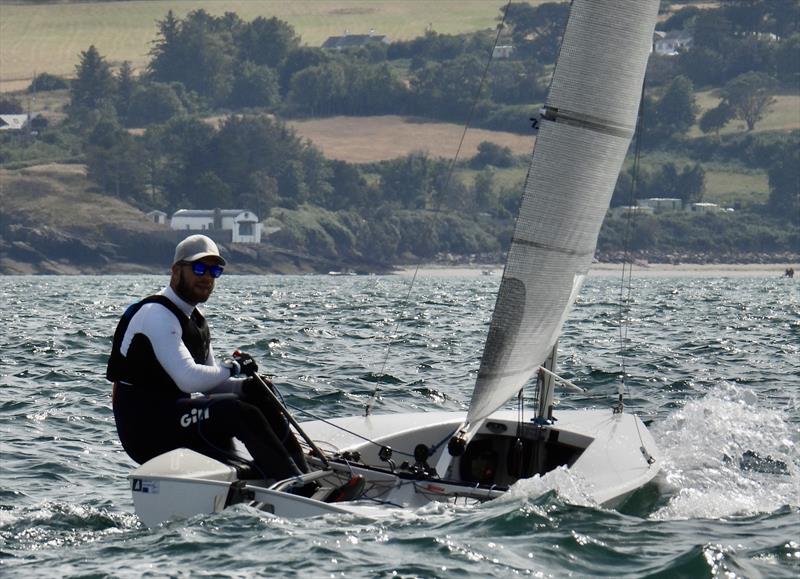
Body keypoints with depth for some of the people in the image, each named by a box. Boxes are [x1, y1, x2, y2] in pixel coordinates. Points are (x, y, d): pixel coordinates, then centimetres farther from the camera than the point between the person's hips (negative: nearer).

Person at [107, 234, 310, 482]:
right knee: (239, 412, -24)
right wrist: (233, 367, -11)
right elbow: (189, 379, -25)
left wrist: (245, 386, -2)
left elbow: (209, 384, 18)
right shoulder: (157, 314, -14)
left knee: (258, 397, 3)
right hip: (145, 427, -10)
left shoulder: (196, 321, 18)